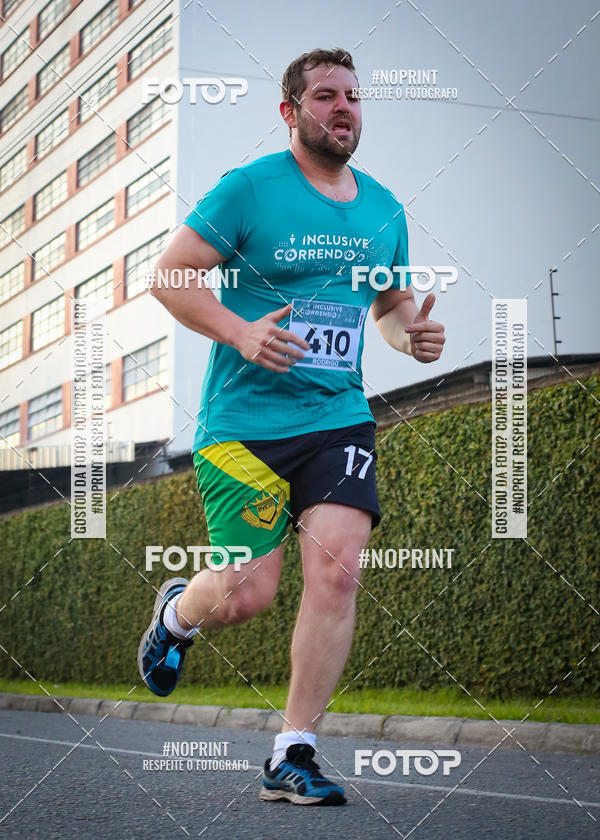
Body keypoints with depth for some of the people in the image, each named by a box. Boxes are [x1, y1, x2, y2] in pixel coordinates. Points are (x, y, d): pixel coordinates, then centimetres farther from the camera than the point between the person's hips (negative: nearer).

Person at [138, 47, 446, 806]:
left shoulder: (384, 210, 12)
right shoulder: (249, 188, -5)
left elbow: (391, 304, 25)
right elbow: (169, 276, -5)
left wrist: (412, 332, 2)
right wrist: (239, 332, -20)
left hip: (338, 417, 4)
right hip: (244, 421, -4)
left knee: (337, 569, -14)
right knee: (247, 594, -5)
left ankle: (292, 756, -4)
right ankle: (176, 611, 34)